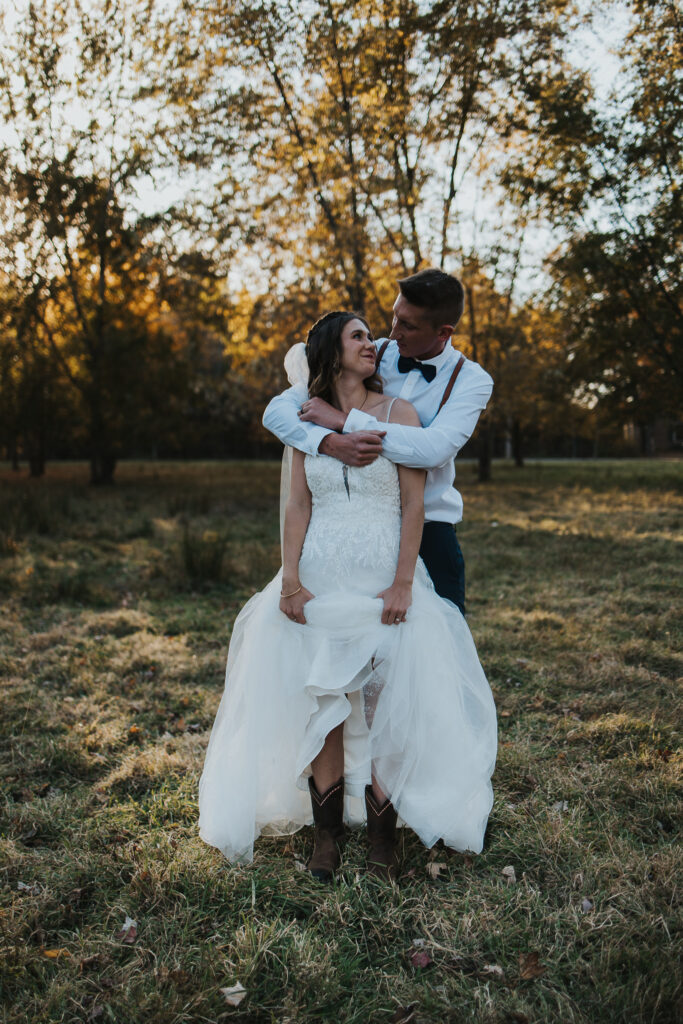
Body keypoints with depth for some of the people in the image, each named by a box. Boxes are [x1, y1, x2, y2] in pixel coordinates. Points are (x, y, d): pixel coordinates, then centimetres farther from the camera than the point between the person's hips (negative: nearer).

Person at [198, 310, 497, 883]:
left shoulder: (397, 413, 2)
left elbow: (414, 504, -3)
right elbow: (299, 505, 4)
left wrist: (403, 584, -11)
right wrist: (289, 577, -8)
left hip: (382, 577, -2)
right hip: (320, 577, 2)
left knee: (386, 701, -3)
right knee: (320, 700, 3)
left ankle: (383, 833, 12)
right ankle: (328, 831, 16)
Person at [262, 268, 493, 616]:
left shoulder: (472, 381, -5)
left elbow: (435, 449, -25)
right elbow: (277, 410, -7)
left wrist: (344, 420, -24)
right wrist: (333, 443, -26)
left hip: (428, 527, -1)